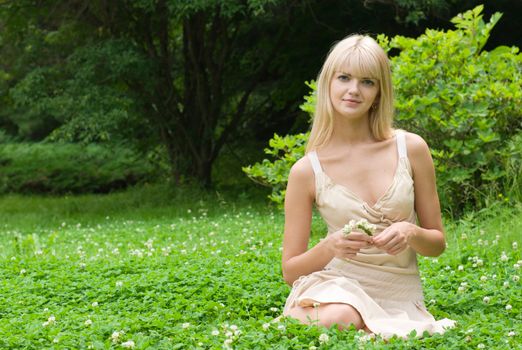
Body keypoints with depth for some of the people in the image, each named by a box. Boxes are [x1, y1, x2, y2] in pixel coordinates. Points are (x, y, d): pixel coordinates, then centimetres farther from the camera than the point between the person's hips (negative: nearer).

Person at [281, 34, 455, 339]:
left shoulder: (411, 149, -1)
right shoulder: (306, 171, -2)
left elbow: (438, 243, 8)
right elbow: (290, 270, 2)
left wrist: (411, 233, -15)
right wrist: (329, 247, -19)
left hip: (400, 299, 1)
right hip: (339, 288, -1)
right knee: (334, 322, -36)